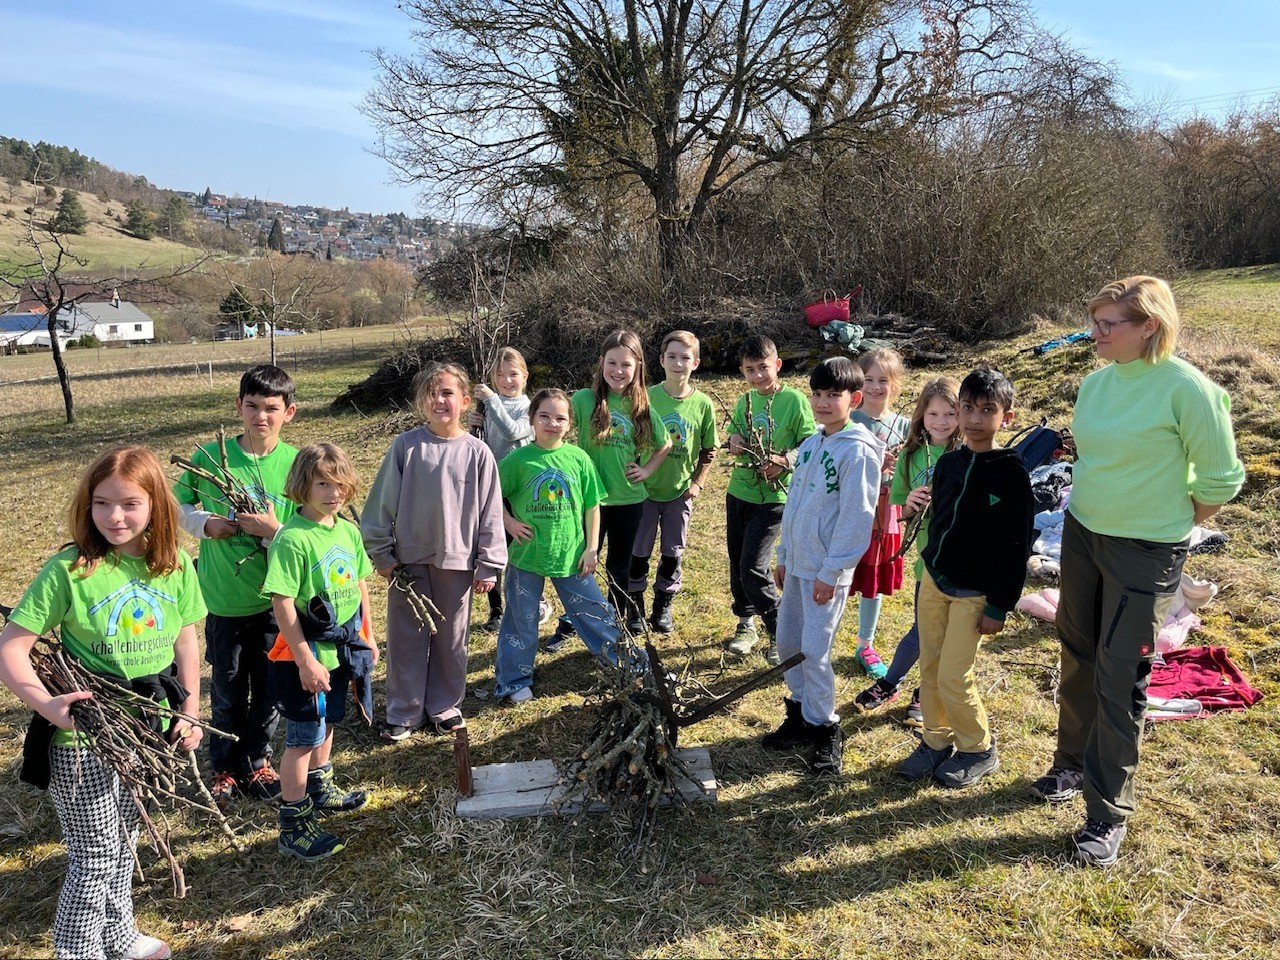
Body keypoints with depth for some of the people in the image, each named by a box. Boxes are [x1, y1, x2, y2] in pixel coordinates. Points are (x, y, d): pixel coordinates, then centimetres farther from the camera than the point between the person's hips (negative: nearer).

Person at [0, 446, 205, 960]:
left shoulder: (176, 566, -5)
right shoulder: (68, 569, -18)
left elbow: (186, 641, 5)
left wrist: (190, 713, 4)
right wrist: (45, 703, -28)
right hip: (82, 740, -4)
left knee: (124, 841, 24)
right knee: (95, 857, 7)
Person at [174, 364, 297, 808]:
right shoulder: (209, 456, -7)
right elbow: (178, 503, 7)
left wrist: (273, 530, -24)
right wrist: (205, 523, -12)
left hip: (275, 600, 0)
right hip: (223, 600, 0)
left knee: (269, 690, 15)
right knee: (227, 693, 15)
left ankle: (256, 763, 38)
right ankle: (224, 770, 36)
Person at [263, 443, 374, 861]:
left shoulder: (348, 531, 2)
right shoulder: (292, 538, -21)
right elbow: (282, 603, -23)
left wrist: (367, 636, 15)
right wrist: (306, 660, -22)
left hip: (340, 649, 8)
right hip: (304, 656, -8)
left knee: (327, 723, 25)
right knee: (304, 737, 3)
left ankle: (320, 790, 46)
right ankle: (293, 825, 17)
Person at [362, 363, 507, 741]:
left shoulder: (477, 452, -4)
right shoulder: (406, 446, -5)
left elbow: (490, 511, -1)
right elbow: (382, 501, 0)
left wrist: (489, 565, -1)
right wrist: (381, 552, -1)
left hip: (457, 561, 0)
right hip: (410, 560, 0)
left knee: (451, 639, 12)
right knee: (406, 639, 9)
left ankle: (443, 706, 30)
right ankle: (404, 712, 24)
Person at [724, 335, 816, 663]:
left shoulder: (794, 400, -10)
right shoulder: (744, 401, 7)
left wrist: (785, 460, -26)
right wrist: (733, 440, -2)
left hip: (773, 497, -6)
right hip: (738, 491, 6)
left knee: (752, 567, -11)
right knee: (737, 563, 13)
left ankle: (781, 633, 6)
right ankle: (746, 624, 32)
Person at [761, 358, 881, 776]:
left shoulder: (858, 451, -15)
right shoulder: (809, 445, 10)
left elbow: (856, 518, -17)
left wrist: (831, 572, -17)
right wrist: (784, 556, 16)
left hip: (827, 571, -8)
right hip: (798, 564, 8)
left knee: (814, 651, -4)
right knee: (787, 641, 13)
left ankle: (825, 730, 13)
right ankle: (801, 714, 30)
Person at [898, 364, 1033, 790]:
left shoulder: (1011, 474, -13)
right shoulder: (947, 463, 4)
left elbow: (1017, 547, -12)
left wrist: (999, 607, -12)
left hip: (974, 593, -5)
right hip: (933, 581, 6)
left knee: (953, 678, -4)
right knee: (930, 670, 10)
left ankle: (978, 750, 19)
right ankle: (936, 741, 28)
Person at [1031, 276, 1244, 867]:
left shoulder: (1186, 388, -18)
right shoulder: (1096, 381, 1)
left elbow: (1220, 479, -10)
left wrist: (1175, 526, 0)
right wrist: (1090, 508, 13)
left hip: (1144, 553, -6)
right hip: (1081, 534, 6)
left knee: (1119, 679, 0)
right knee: (1078, 659, 17)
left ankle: (1108, 813, 15)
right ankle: (1073, 764, 37)